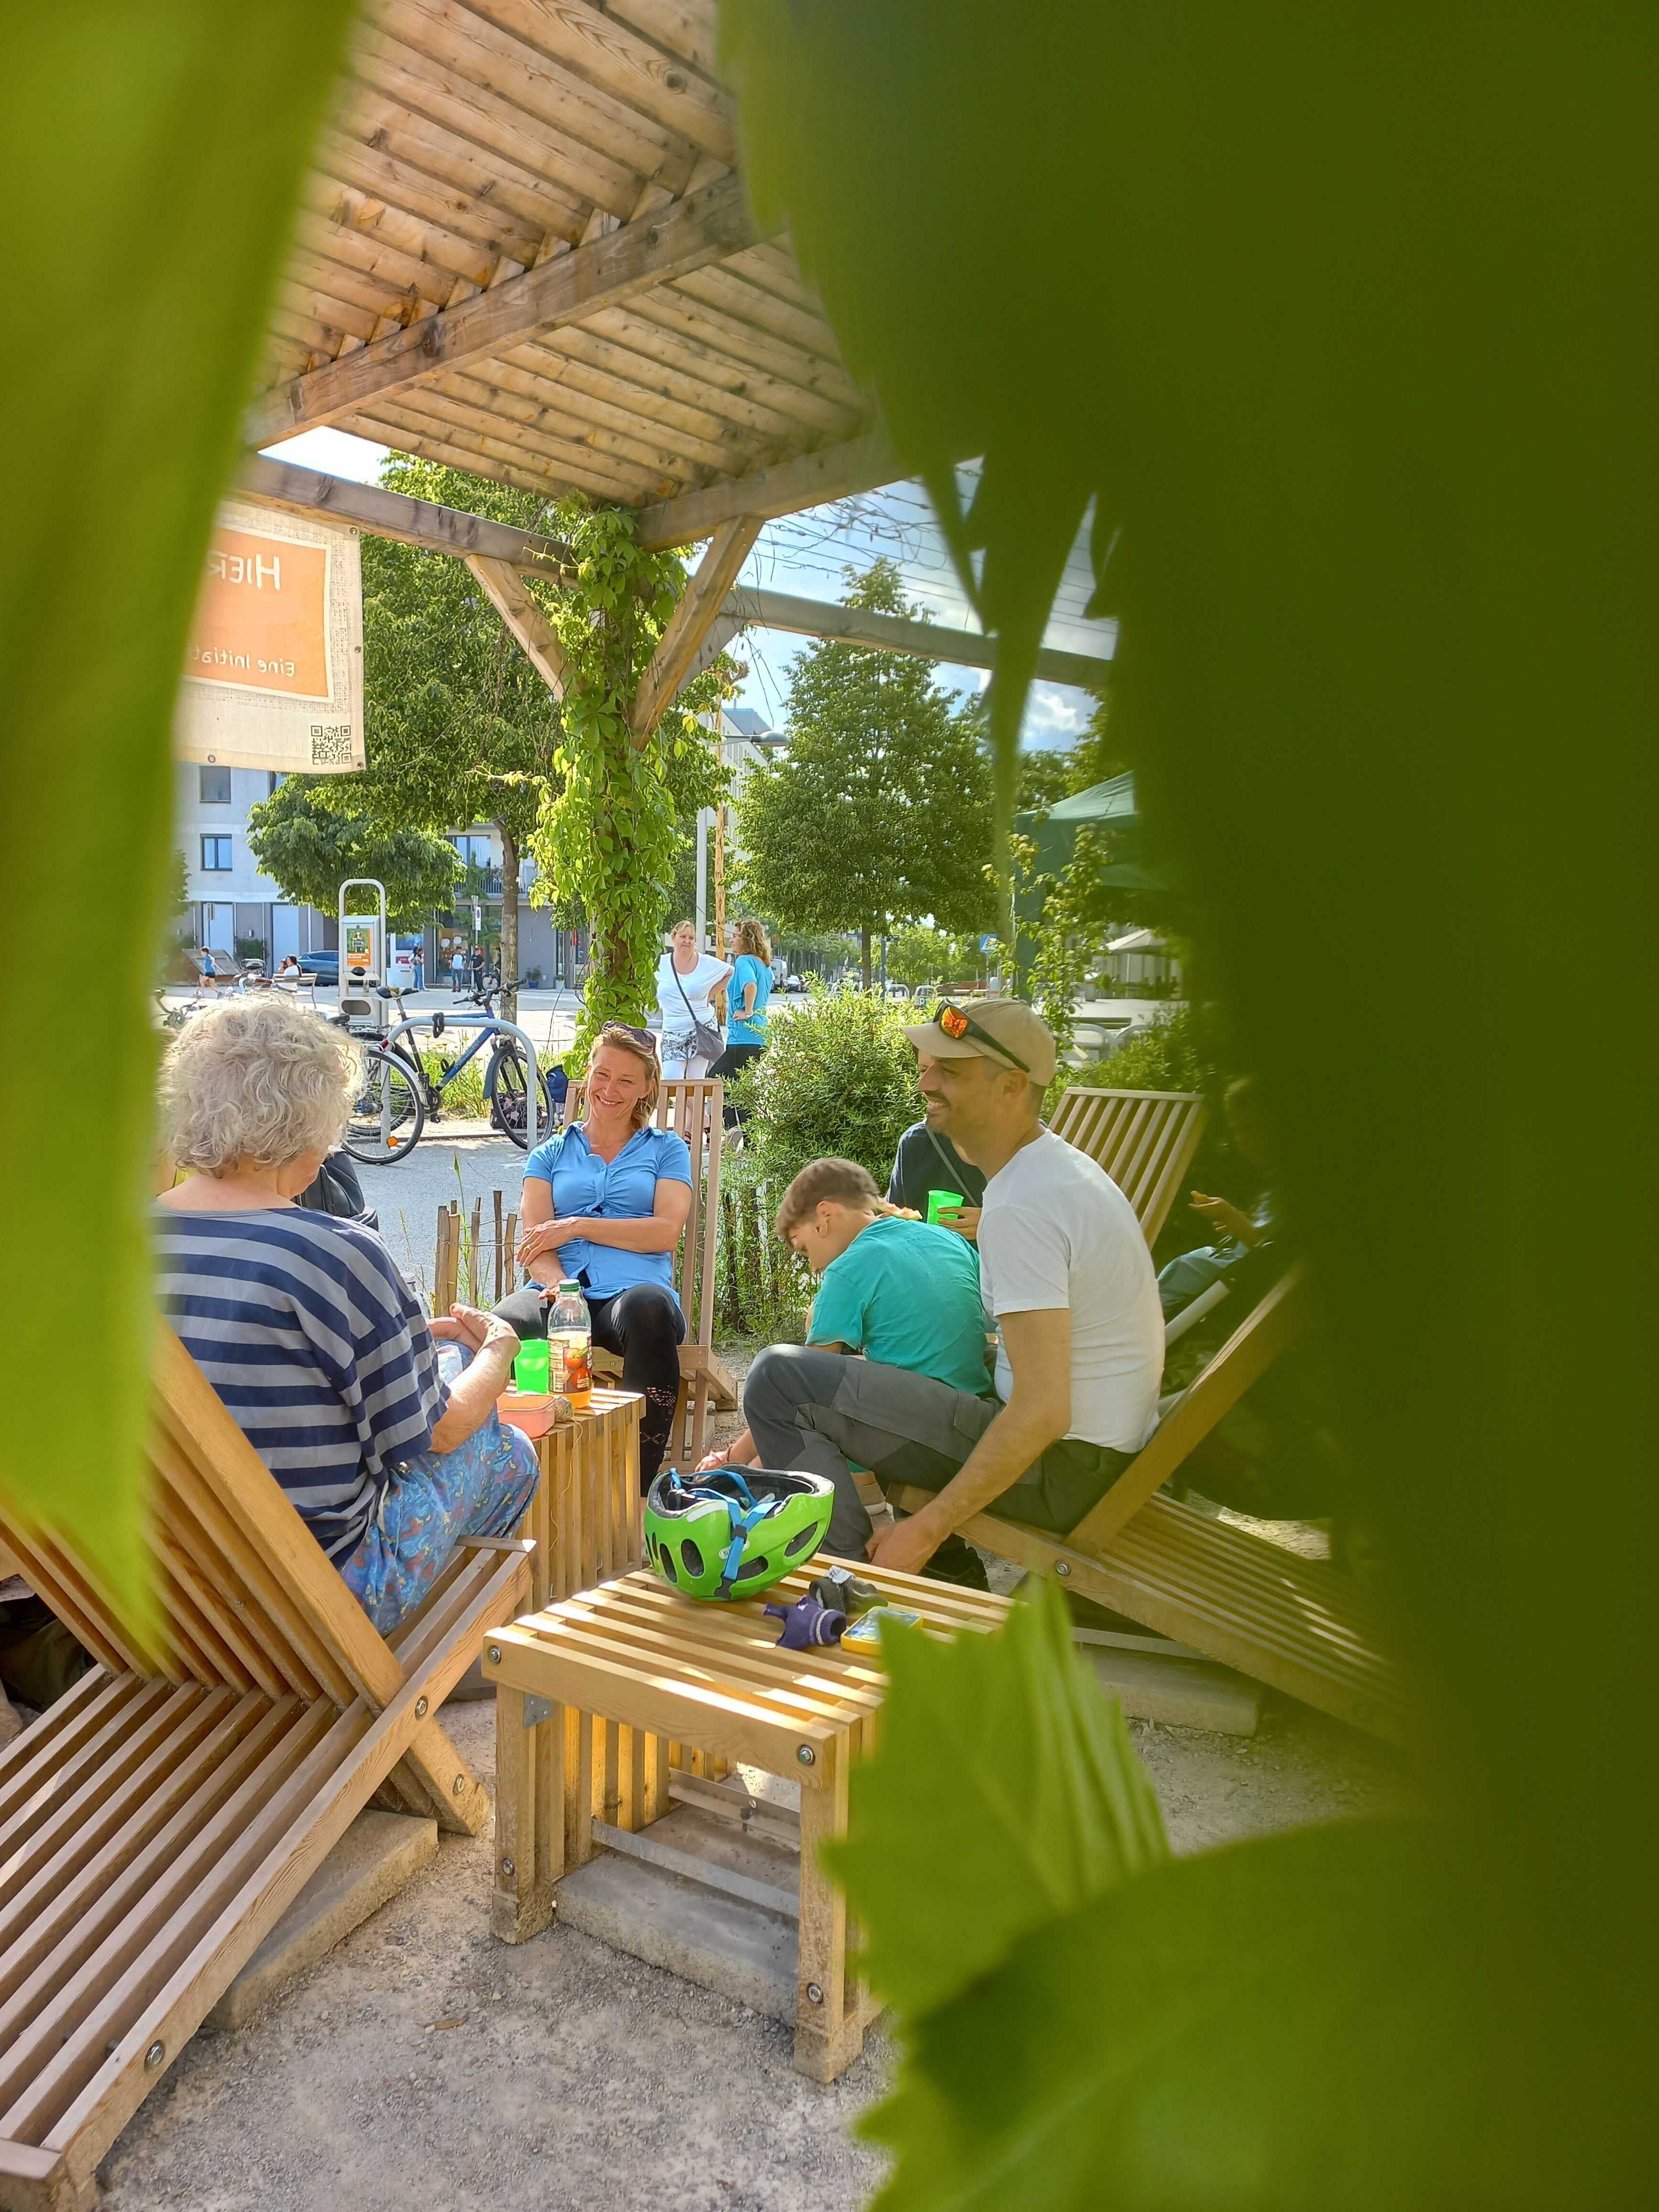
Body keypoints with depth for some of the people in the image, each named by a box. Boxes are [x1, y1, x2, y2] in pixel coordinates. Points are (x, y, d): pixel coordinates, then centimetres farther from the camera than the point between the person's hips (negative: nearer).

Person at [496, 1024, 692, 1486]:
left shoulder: (666, 1149, 22)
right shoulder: (550, 1154, 25)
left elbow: (666, 1232, 5)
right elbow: (534, 1236, 8)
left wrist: (576, 1226, -1)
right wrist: (558, 1285, -14)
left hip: (634, 1289, -1)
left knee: (649, 1308, -40)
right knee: (504, 1324, -36)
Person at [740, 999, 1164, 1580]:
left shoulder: (1020, 1209, -23)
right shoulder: (1062, 1166, 9)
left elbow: (1043, 1412, -26)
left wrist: (926, 1530, -20)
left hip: (1060, 1467, -10)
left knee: (779, 1377, -13)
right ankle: (950, 1578, 32)